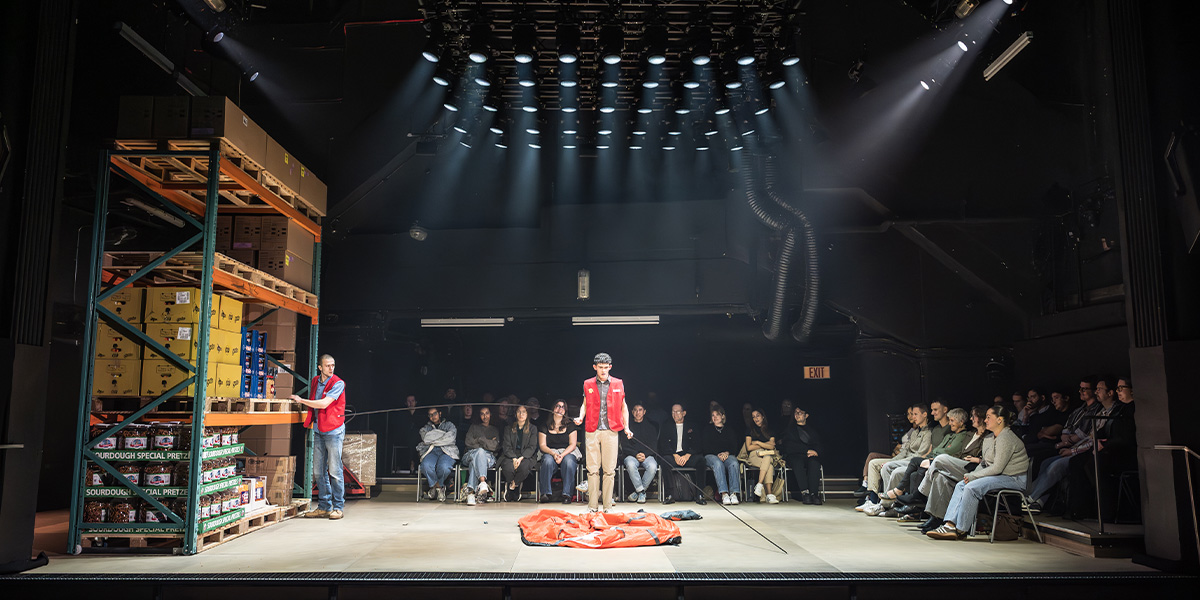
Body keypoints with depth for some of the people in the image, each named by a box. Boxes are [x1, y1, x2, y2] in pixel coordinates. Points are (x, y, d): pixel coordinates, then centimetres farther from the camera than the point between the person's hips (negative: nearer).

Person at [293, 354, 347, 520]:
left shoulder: (338, 383, -9)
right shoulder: (314, 382, 11)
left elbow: (324, 403, -18)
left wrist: (301, 400, -11)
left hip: (333, 431, -6)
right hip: (318, 431, 6)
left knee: (335, 471, -5)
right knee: (319, 471, 8)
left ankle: (338, 507, 2)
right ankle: (324, 507, 15)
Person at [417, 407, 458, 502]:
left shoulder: (449, 425, 23)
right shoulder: (426, 428, 29)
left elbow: (451, 439, 2)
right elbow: (425, 438, 4)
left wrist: (432, 441, 4)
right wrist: (443, 434, 5)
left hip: (447, 451, -1)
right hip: (430, 451, 2)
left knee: (444, 466, -37)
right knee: (426, 466, -36)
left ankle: (434, 486, -4)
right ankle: (440, 487, -12)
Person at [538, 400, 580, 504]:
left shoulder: (570, 425, 9)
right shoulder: (545, 425, 10)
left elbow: (573, 444, 0)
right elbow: (542, 445, 2)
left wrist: (562, 455, -18)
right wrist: (553, 454, -18)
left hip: (568, 452, 0)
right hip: (549, 452, 0)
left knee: (568, 461, -36)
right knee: (548, 460, -35)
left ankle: (567, 494, -32)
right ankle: (545, 493, -31)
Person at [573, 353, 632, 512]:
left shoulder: (618, 384, 8)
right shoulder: (588, 385, 9)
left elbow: (623, 406, 13)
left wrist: (626, 427, 4)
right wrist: (580, 417, -2)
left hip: (611, 432, 0)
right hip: (592, 432, 1)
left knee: (609, 470, 0)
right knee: (593, 469, 0)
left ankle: (608, 506, 7)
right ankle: (592, 506, 7)